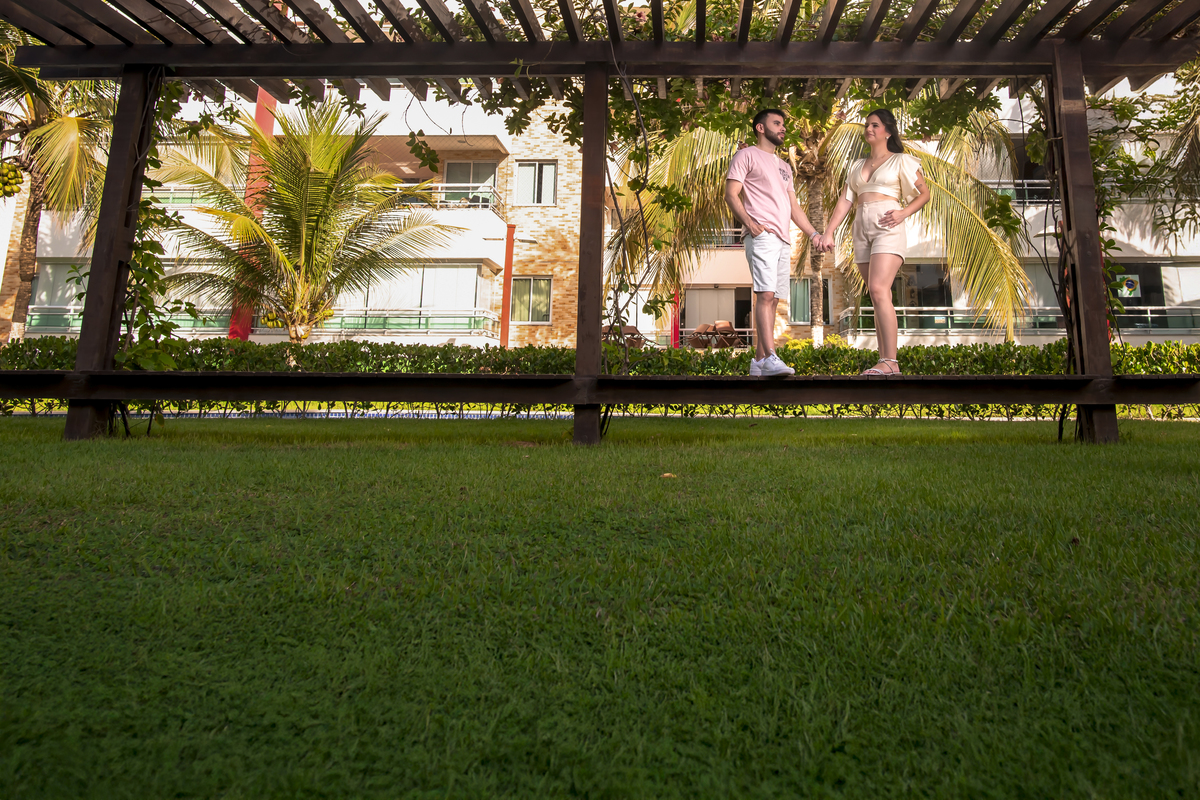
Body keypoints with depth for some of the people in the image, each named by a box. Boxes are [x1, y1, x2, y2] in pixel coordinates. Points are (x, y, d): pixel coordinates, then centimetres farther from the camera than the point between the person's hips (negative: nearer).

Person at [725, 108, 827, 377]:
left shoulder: (784, 167, 30)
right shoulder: (747, 155, 7)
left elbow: (794, 207, 28)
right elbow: (731, 194, -4)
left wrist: (814, 234, 17)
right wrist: (749, 223, -19)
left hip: (783, 239, 8)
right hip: (761, 235, -8)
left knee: (773, 299, 3)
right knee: (766, 294, -19)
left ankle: (759, 360, 5)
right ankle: (770, 358, -26)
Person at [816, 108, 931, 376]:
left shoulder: (901, 161, 8)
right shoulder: (857, 166, 21)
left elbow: (924, 194, 8)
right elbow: (845, 201, 15)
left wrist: (904, 212, -10)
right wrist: (828, 232, 4)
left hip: (888, 228, -6)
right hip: (862, 230, 6)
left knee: (878, 289, -23)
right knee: (879, 297, 3)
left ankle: (890, 361, -24)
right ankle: (885, 362, 3)